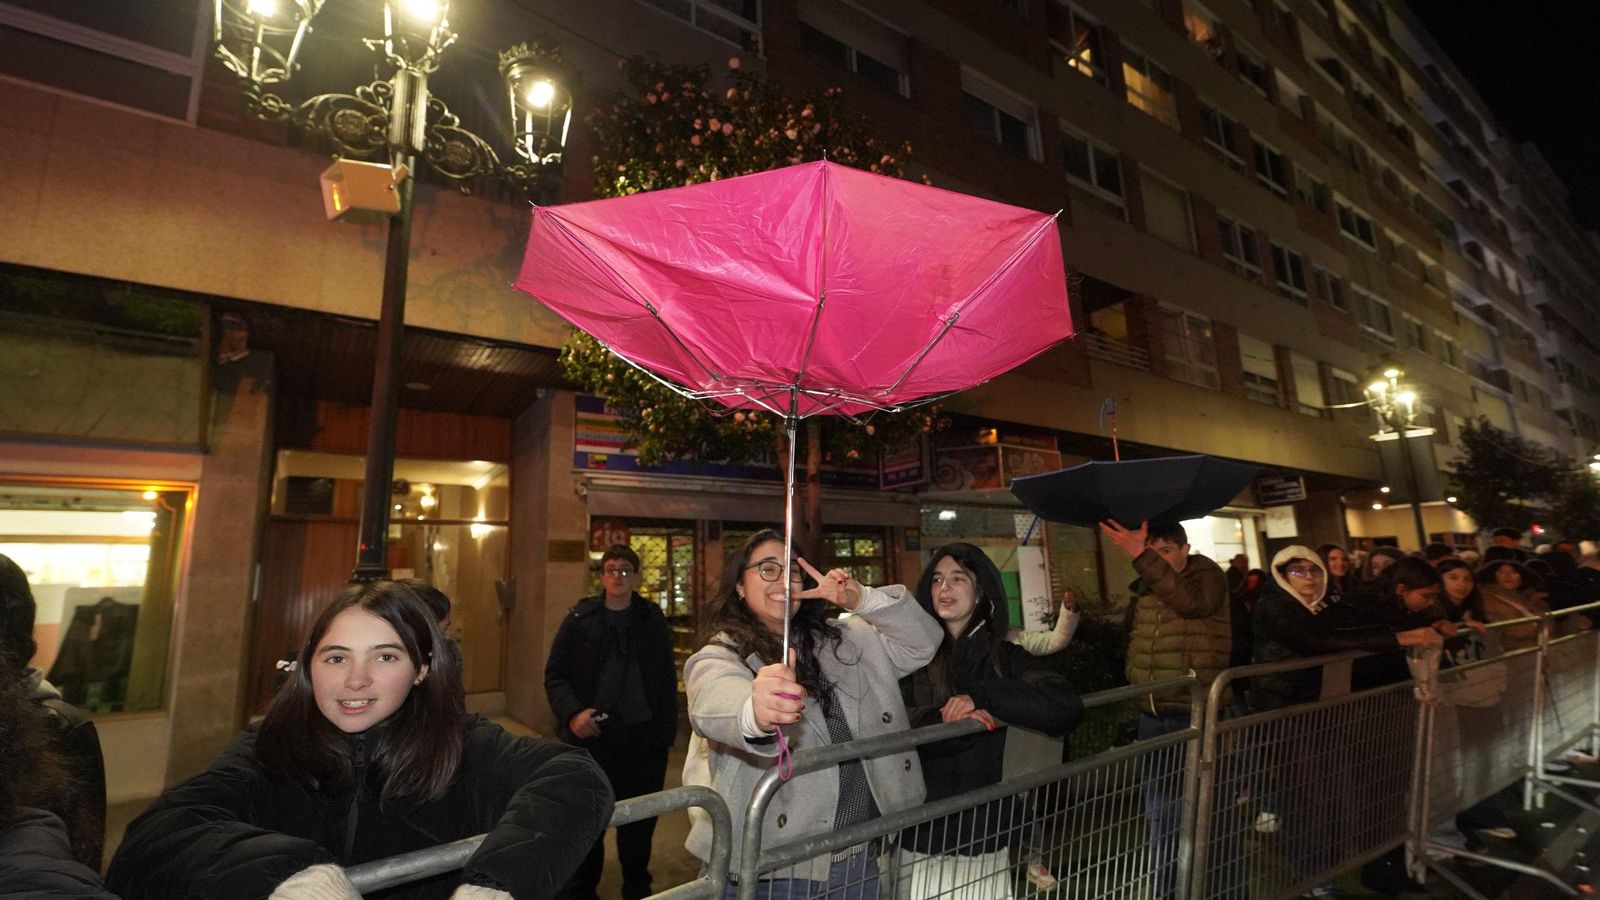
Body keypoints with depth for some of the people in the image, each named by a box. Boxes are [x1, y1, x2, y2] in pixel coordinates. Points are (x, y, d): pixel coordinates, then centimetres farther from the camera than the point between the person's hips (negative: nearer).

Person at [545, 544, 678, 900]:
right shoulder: (580, 619, -1)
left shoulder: (654, 621, 4)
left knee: (640, 821, 14)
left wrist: (667, 732, 1)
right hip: (591, 736, -1)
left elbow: (668, 681, 7)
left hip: (644, 738, 2)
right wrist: (572, 713, -17)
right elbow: (555, 675, 0)